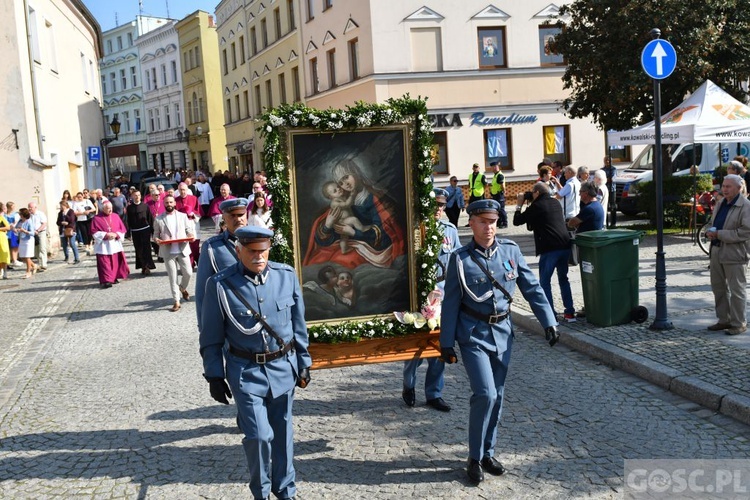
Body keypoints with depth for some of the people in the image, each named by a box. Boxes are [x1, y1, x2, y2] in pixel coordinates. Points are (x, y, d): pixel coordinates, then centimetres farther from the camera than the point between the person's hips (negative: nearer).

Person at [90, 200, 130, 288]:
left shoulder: (115, 217, 7)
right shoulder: (97, 218, -4)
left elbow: (122, 229, 7)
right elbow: (94, 232, -7)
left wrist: (116, 234, -12)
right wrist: (105, 235, -17)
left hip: (115, 244, 4)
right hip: (103, 245, -4)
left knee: (116, 262, 7)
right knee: (105, 263, -7)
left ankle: (114, 278, 21)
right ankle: (106, 280, -9)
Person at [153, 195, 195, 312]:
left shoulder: (183, 216, 7)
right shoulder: (158, 219, 2)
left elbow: (189, 230, 8)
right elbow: (156, 234, 5)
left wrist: (191, 236, -13)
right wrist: (157, 239, -17)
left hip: (182, 250, 1)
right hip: (168, 252, -1)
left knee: (188, 273, 1)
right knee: (172, 277, 2)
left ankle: (183, 288, 34)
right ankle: (176, 301, 10)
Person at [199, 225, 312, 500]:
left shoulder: (287, 276, -3)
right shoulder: (220, 285, -11)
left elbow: (298, 325, 7)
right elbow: (211, 337, -3)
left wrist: (303, 364, 10)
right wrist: (214, 376, -2)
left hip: (283, 367, 3)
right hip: (246, 372, -3)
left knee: (282, 432, 14)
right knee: (259, 435, -6)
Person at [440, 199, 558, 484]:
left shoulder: (511, 251, -1)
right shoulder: (460, 259, -9)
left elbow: (532, 288, 5)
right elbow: (451, 304, -5)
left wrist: (548, 321, 0)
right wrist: (446, 343, -5)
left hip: (502, 332, 4)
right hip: (474, 334, -4)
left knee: (497, 396, 11)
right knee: (485, 394, -11)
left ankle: (488, 453, 27)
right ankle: (475, 458, 6)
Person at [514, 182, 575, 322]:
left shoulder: (536, 206, -5)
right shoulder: (556, 203, 15)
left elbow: (517, 221, 1)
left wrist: (519, 205, 15)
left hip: (549, 248, -7)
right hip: (565, 246, 7)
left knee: (545, 282, 3)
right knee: (563, 279, 19)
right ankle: (569, 312, 19)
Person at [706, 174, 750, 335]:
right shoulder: (720, 204, 14)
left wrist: (720, 234, -20)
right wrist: (710, 232, 1)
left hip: (734, 254, -8)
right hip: (716, 252, 8)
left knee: (736, 290, 0)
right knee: (718, 287, 14)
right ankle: (724, 320, 26)